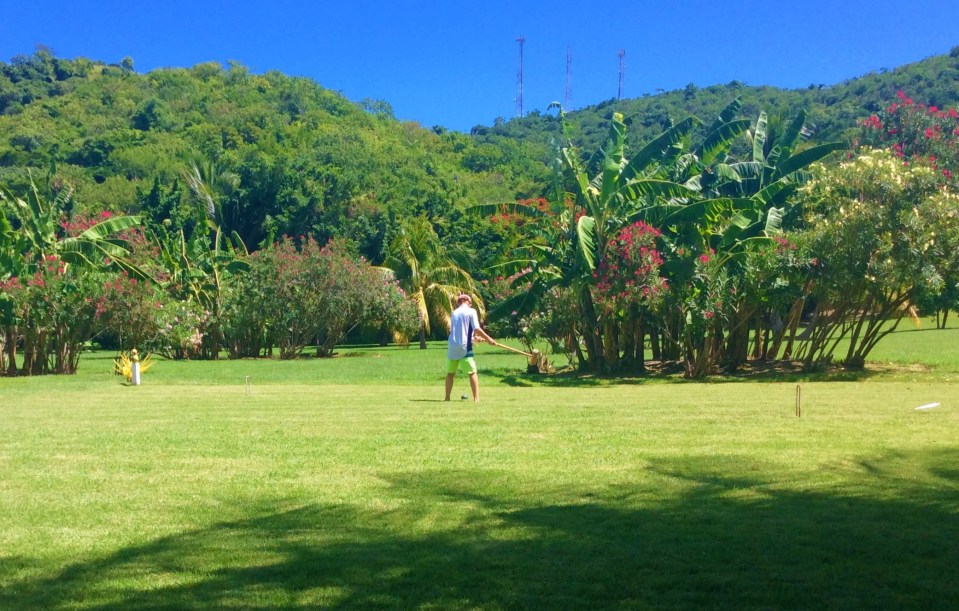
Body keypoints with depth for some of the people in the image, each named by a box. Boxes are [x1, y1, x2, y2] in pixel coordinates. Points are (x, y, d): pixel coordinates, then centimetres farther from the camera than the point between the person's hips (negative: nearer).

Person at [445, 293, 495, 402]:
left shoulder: (454, 313, 13)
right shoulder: (471, 311, -3)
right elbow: (477, 329, -13)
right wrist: (488, 338, -4)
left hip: (452, 346, 5)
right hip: (464, 346, -5)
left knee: (450, 373, 13)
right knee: (472, 372, -4)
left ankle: (447, 397, 13)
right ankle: (476, 398, -13)